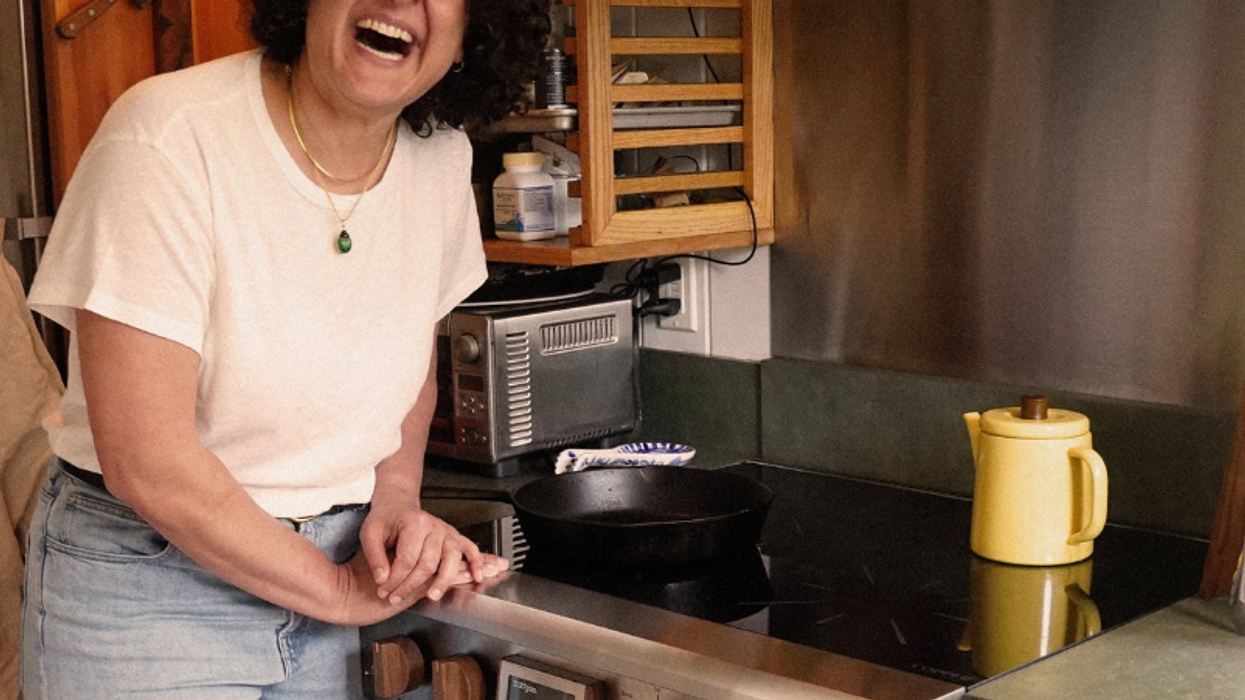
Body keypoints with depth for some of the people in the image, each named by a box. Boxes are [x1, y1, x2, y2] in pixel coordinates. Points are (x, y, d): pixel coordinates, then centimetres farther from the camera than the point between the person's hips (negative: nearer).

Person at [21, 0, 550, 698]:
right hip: (146, 592, -4)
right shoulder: (169, 137, -22)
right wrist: (339, 589, -14)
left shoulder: (443, 157, -5)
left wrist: (397, 504, -4)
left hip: (330, 558, 5)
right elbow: (146, 463, -22)